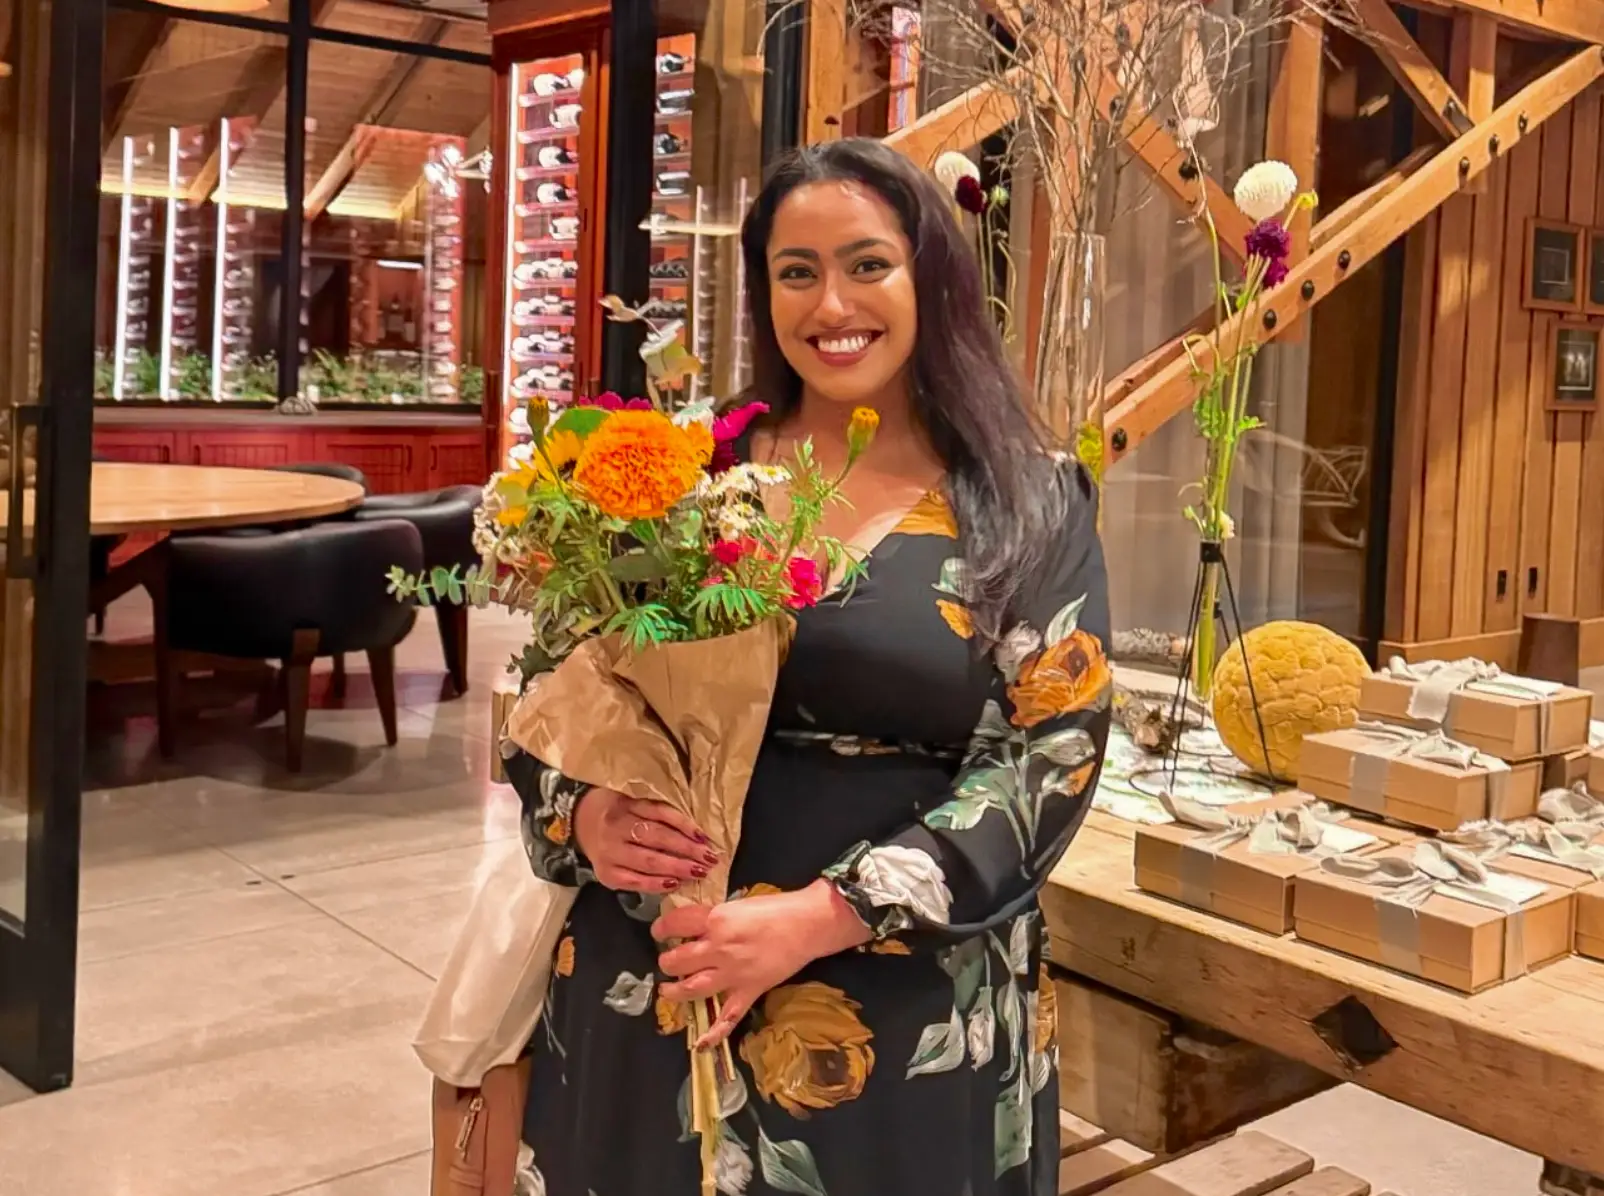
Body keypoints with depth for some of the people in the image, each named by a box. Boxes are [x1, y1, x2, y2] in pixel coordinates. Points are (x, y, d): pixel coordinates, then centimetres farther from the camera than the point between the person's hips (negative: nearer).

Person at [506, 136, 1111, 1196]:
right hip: (649, 990, 2)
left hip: (912, 1021, -2)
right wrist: (586, 816, -15)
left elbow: (1050, 756, -9)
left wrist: (822, 916, -18)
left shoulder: (1031, 509, -2)